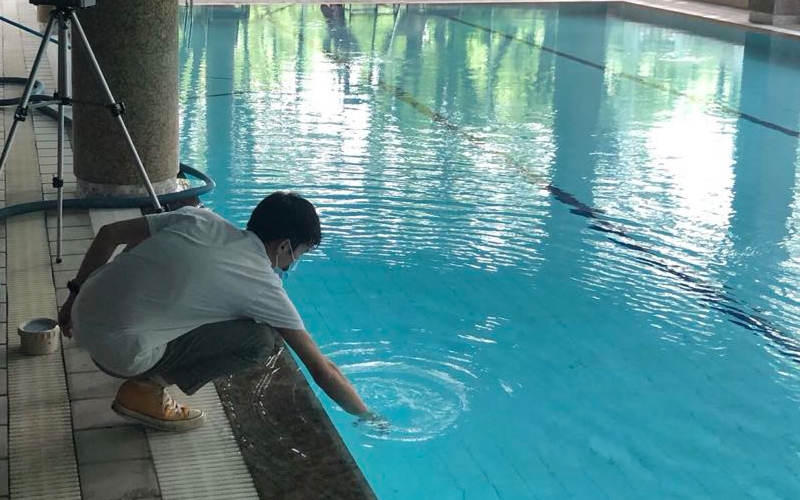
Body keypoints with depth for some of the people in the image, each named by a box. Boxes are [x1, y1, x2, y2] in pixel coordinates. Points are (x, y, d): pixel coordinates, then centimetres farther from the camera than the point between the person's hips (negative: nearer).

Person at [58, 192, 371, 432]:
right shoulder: (263, 285, -3)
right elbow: (321, 370, 3)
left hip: (82, 315, 7)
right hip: (119, 351, -7)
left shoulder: (200, 218, 9)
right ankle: (147, 389, -1)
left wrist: (75, 294, 22)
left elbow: (109, 233, 11)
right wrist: (367, 416, 15)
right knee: (259, 341, 0)